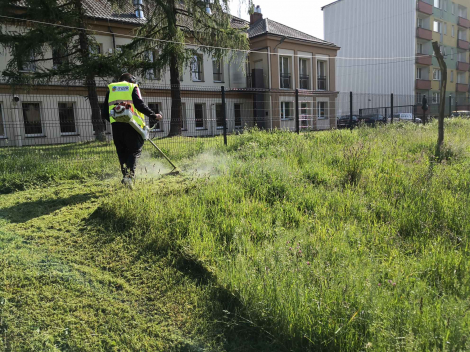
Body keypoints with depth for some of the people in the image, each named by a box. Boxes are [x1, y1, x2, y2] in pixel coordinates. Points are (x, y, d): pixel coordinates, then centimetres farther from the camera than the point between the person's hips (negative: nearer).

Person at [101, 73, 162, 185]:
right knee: (135, 151, -1)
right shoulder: (133, 87, 10)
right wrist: (154, 116, -3)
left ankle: (125, 175, 9)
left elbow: (104, 113, 18)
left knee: (122, 152, 14)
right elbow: (140, 104, -6)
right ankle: (130, 175, -19)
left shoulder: (111, 89, 22)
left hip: (116, 125, 4)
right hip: (131, 123, -4)